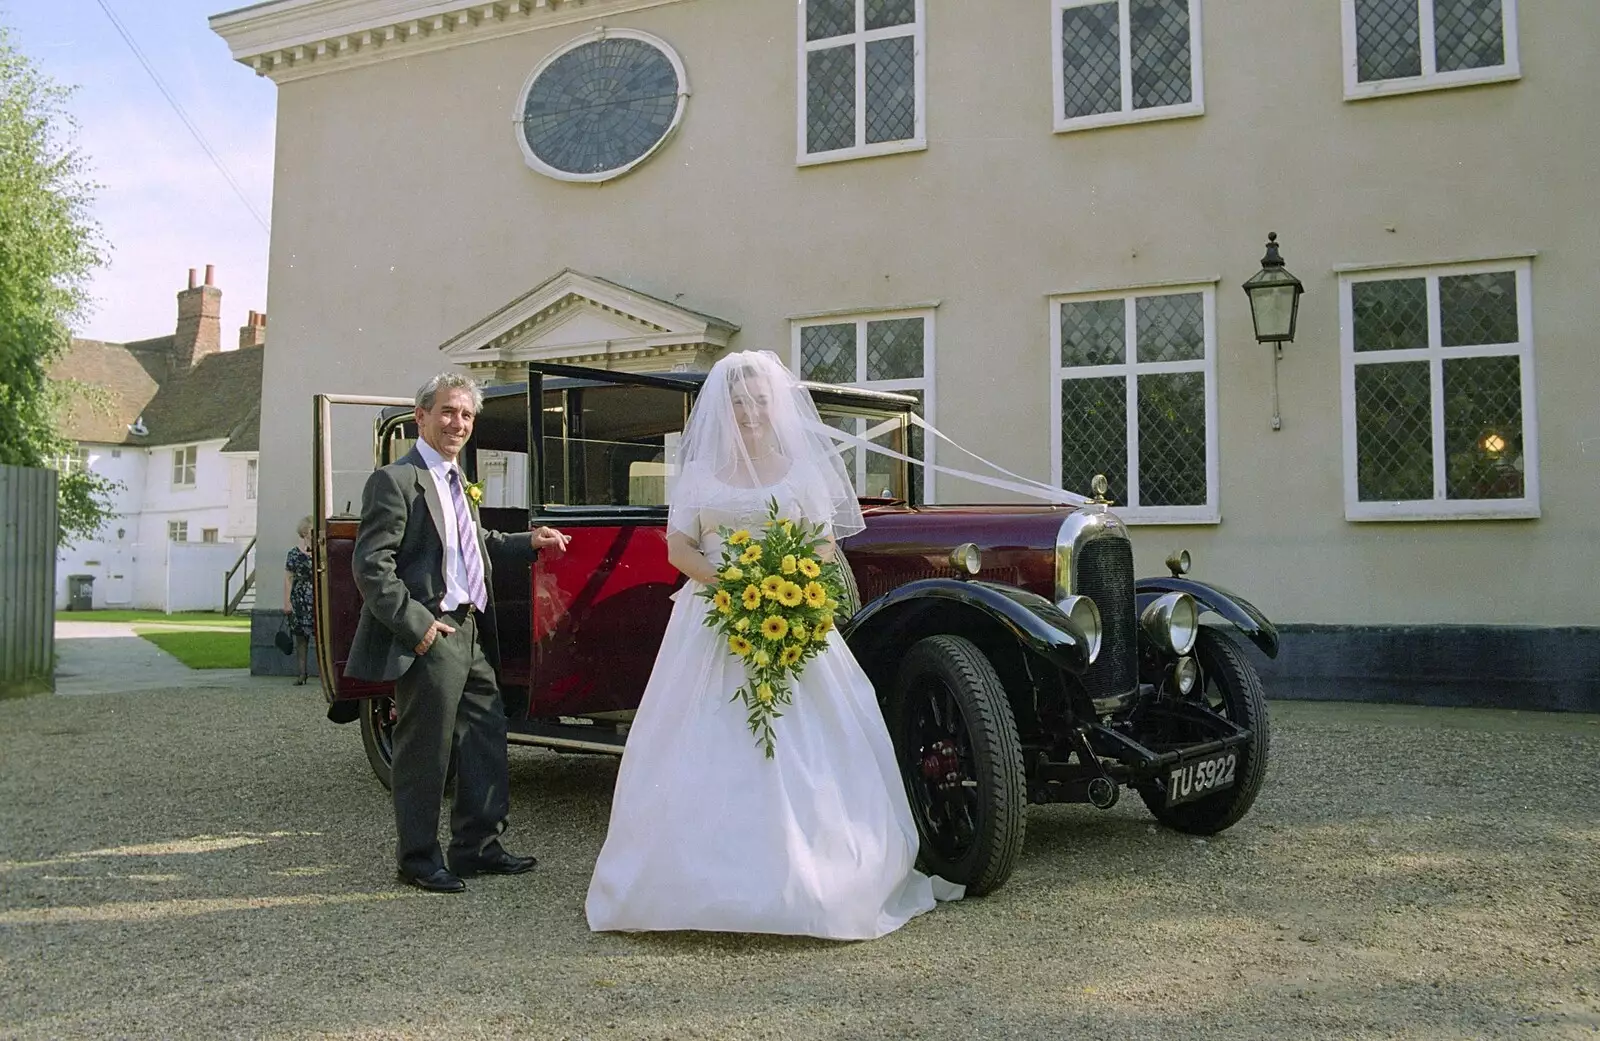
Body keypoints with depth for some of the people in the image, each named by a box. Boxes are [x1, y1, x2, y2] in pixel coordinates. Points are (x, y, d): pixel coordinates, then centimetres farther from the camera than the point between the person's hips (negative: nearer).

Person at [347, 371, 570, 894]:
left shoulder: (457, 481, 17)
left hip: (471, 633, 9)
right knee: (425, 751, 2)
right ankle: (418, 859, 17)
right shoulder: (395, 480, -12)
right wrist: (416, 624, -21)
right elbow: (372, 566, -17)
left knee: (486, 737, 14)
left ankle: (477, 847, 26)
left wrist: (527, 542, 14)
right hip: (429, 638, -9)